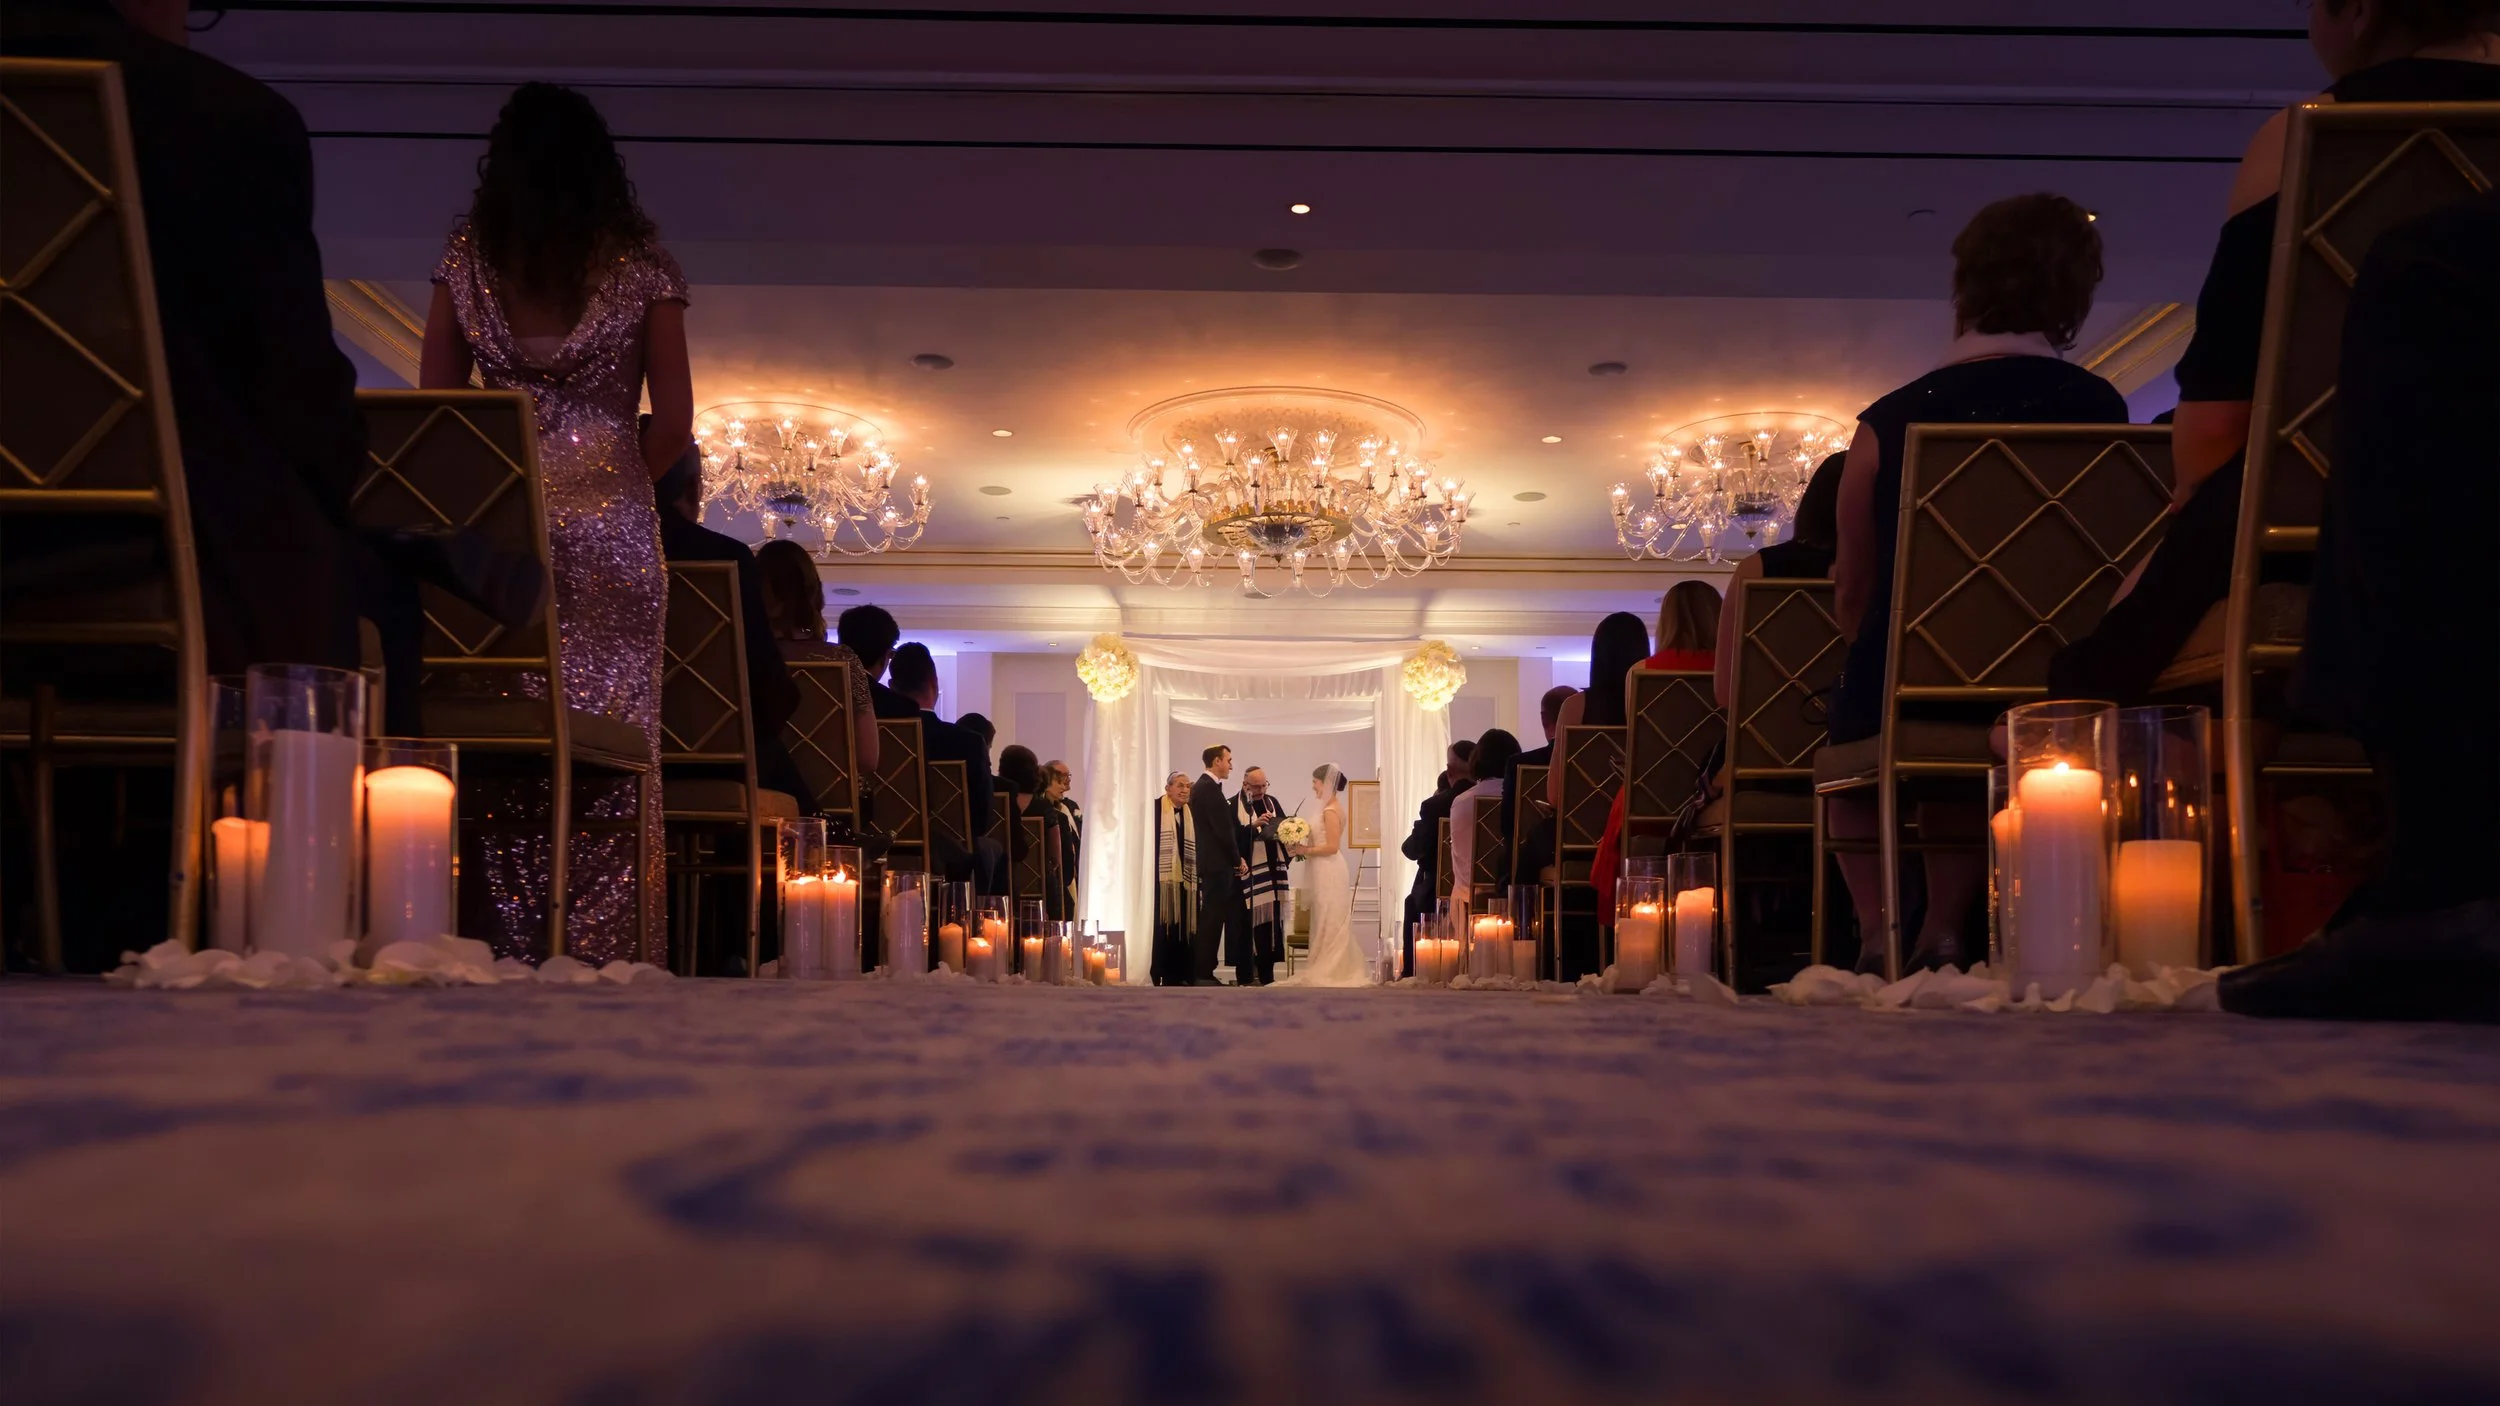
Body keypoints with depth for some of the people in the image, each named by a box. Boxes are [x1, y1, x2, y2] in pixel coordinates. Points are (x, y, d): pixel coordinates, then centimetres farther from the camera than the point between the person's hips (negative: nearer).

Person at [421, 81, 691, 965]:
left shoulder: (466, 259, 9)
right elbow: (673, 421, 0)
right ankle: (602, 961, 0)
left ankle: (500, 956, 4)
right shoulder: (641, 264, 4)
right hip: (612, 529, -2)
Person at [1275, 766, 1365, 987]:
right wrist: (1304, 849, 7)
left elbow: (1332, 846, -21)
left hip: (1329, 873, -10)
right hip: (1325, 872, 10)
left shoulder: (1330, 811, -16)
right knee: (1331, 923, 12)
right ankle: (1335, 970, 16)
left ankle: (1330, 972, 1)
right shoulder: (1333, 808, 14)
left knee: (1329, 922, -4)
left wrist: (1305, 850, -16)